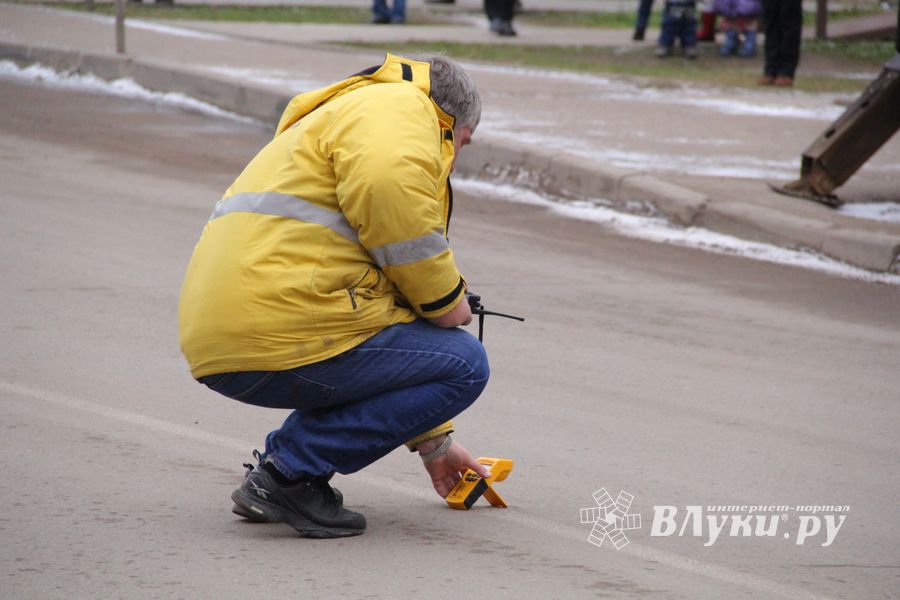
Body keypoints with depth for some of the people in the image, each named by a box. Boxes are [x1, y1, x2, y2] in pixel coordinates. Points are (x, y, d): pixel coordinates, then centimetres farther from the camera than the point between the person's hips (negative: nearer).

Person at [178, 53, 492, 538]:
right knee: (463, 364, 0)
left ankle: (280, 463, 14)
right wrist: (444, 297, -7)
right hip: (281, 335, -10)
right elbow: (388, 192, -22)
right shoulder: (400, 107, 3)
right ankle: (288, 472, -4)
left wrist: (432, 440, 42)